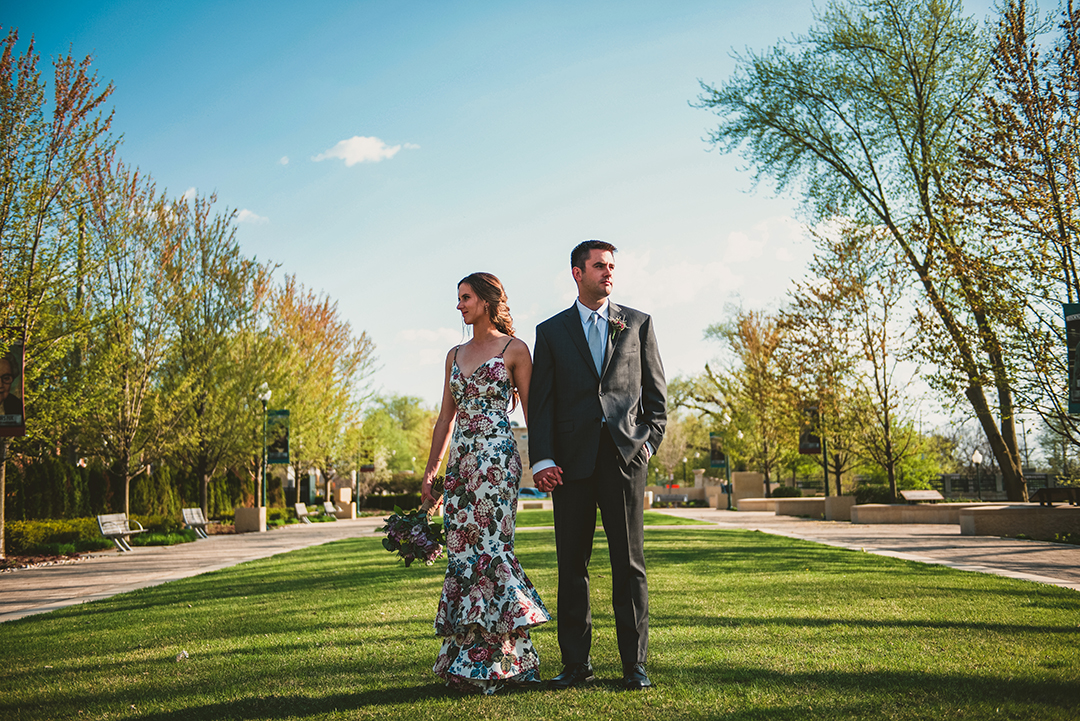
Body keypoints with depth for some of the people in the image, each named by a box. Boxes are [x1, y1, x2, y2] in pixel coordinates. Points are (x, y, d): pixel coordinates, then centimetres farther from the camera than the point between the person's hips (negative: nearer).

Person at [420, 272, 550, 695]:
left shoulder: (514, 350, 0)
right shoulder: (455, 355, 16)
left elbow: (531, 410, -1)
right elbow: (446, 417, 17)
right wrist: (431, 469, 13)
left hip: (496, 458, -6)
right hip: (460, 461, 6)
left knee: (488, 546, -10)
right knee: (462, 551, 4)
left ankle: (496, 660, 0)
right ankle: (464, 656, 13)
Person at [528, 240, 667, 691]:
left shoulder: (638, 324, 13)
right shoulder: (551, 332, 12)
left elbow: (656, 391, 11)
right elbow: (540, 402, 6)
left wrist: (649, 442, -2)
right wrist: (542, 460, -5)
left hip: (625, 454, 0)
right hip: (573, 459, 1)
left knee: (629, 564, 1)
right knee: (572, 565, 5)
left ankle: (634, 664, 9)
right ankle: (576, 663, 15)